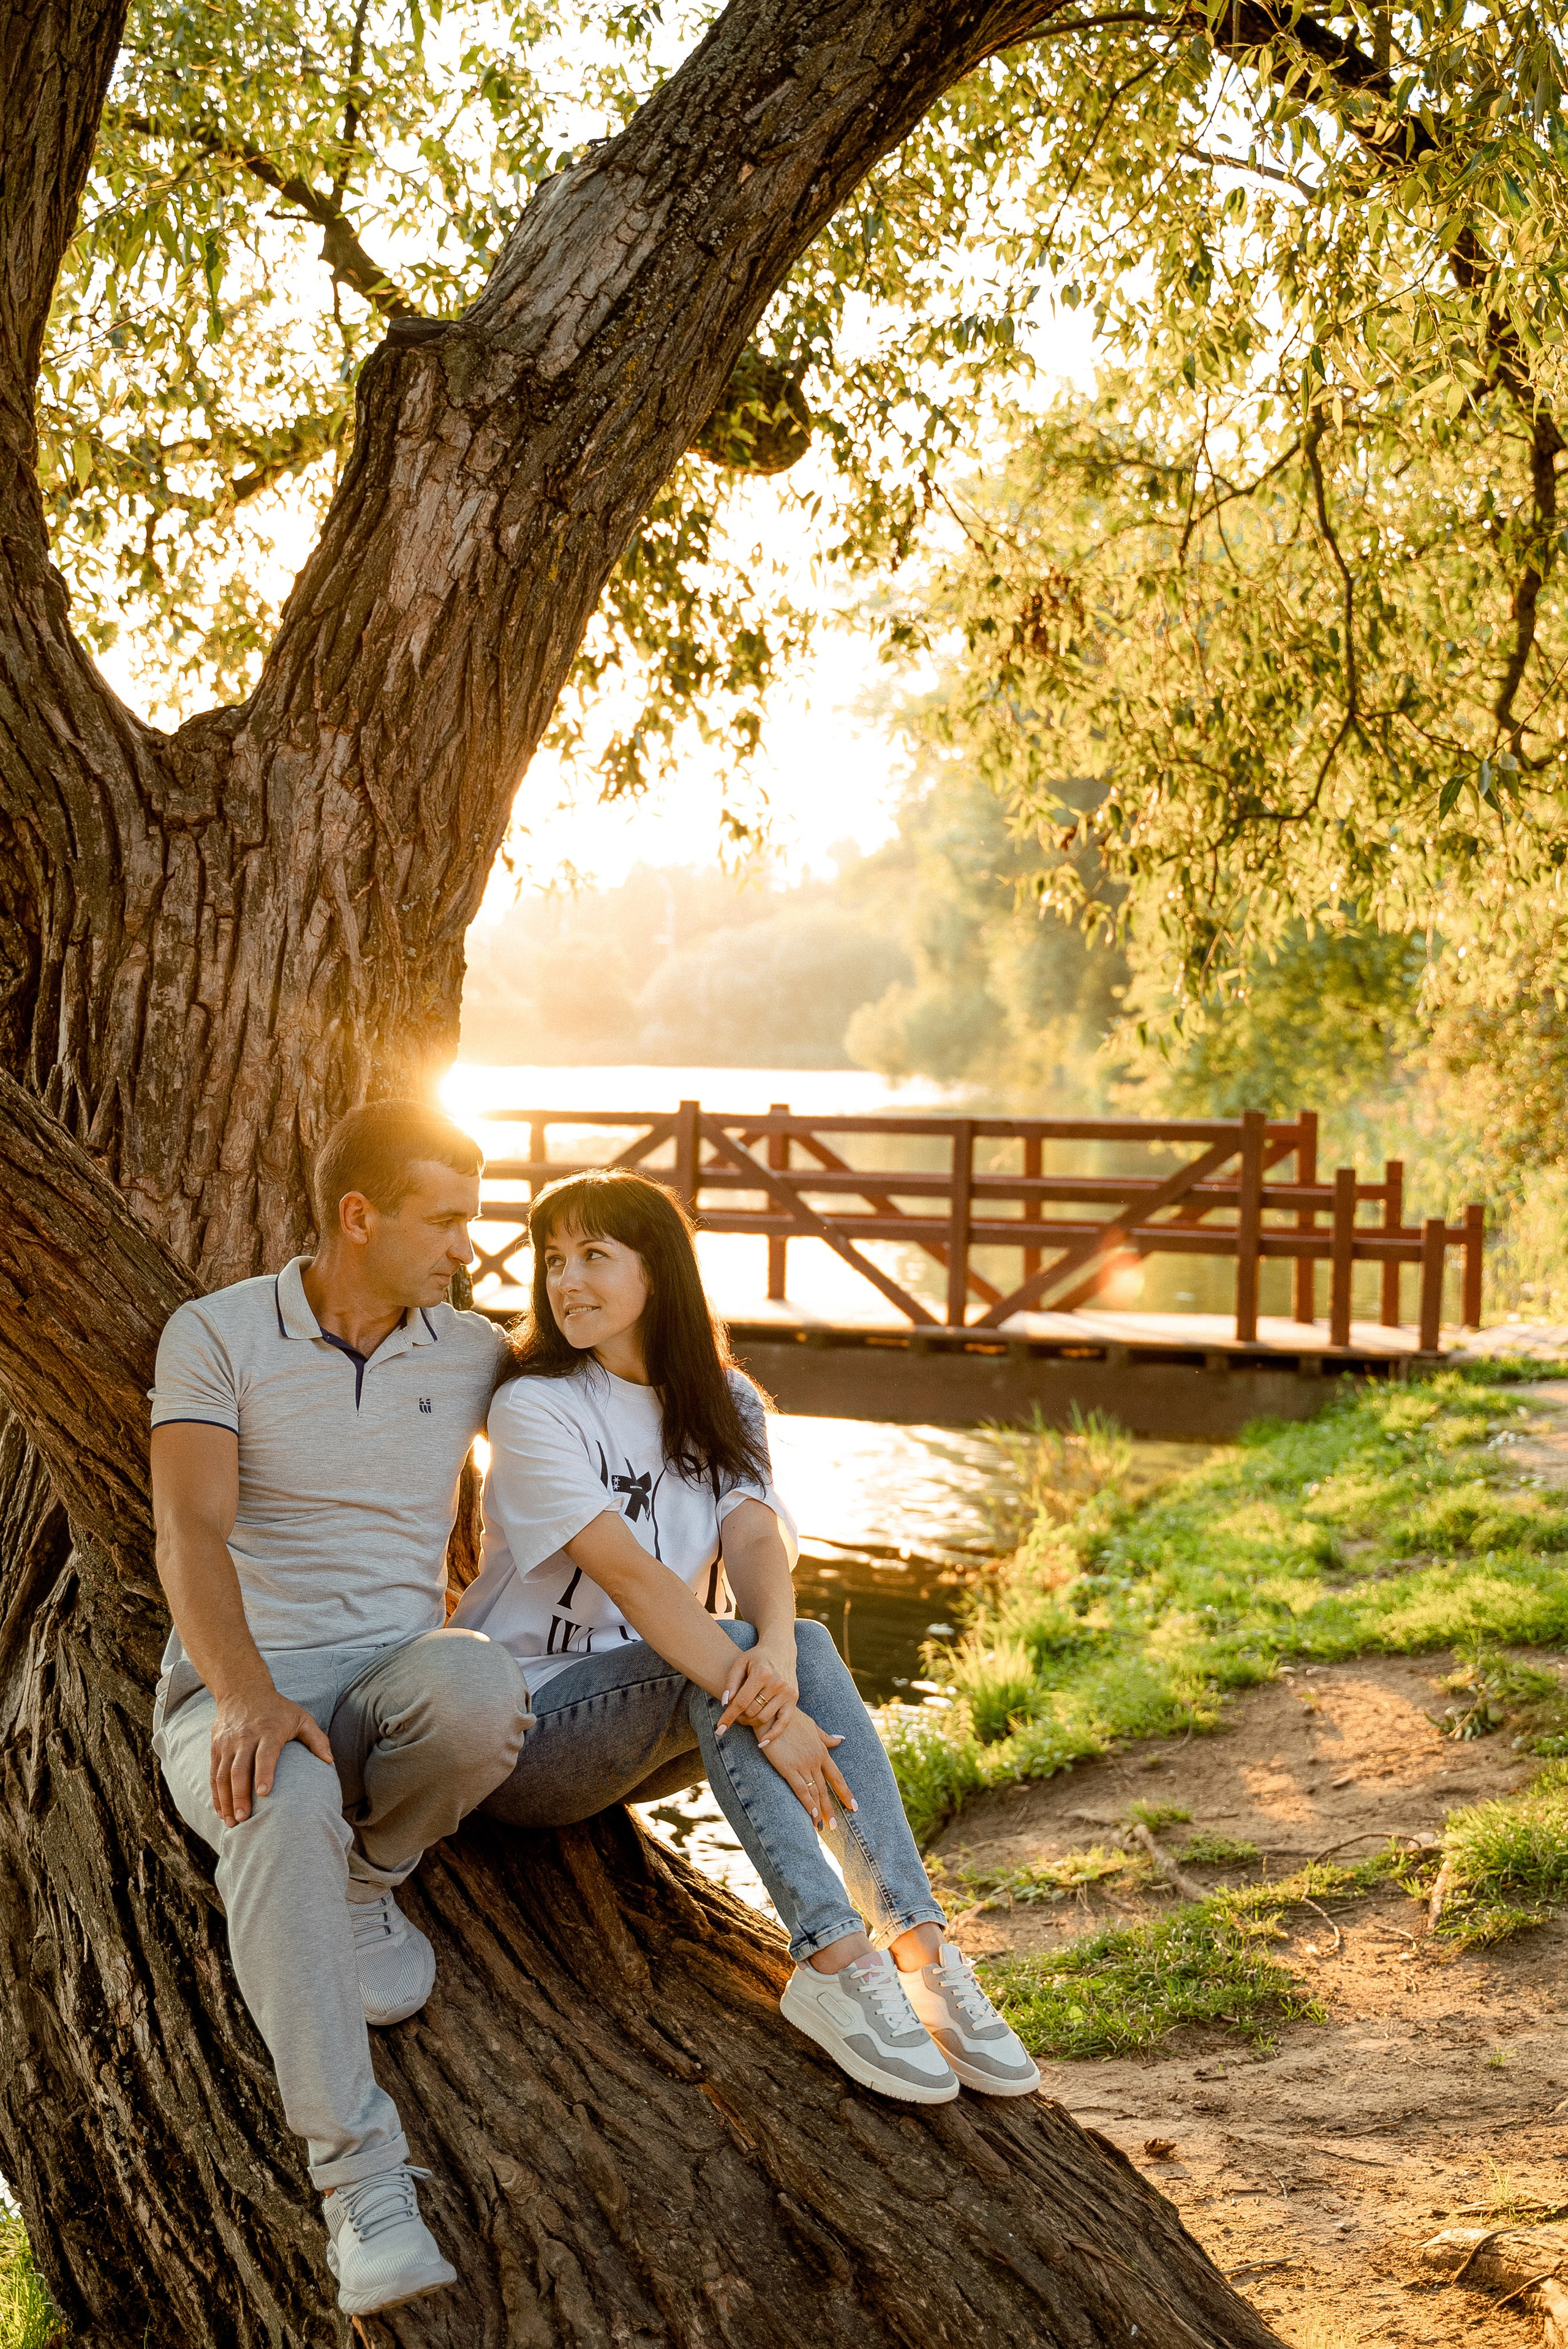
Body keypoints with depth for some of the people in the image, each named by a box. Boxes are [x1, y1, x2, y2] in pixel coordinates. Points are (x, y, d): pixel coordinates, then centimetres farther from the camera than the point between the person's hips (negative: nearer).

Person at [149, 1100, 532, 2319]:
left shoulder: (475, 1354, 10)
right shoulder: (214, 1334, -2)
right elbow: (190, 1534, -15)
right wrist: (247, 1696, -31)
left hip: (397, 1679, 3)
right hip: (240, 1691, -3)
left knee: (480, 1688, -36)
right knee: (285, 1809, -40)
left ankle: (364, 1886, -4)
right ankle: (363, 2179, -36)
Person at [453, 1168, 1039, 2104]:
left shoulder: (723, 1403, 6)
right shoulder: (534, 1408, -12)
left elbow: (757, 1541, -13)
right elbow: (630, 1575, -25)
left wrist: (777, 1651, -36)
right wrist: (767, 1711, -35)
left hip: (650, 1730, 5)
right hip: (524, 1722, -5)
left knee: (807, 1646, -24)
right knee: (715, 1661, -31)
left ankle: (919, 1946, -34)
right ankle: (836, 1958, -38)